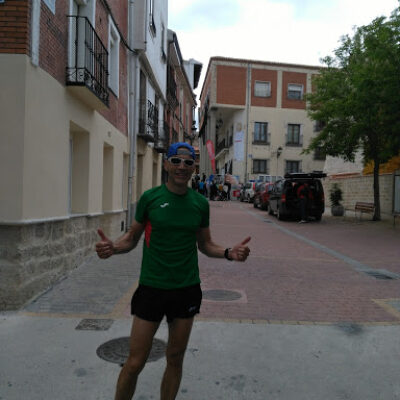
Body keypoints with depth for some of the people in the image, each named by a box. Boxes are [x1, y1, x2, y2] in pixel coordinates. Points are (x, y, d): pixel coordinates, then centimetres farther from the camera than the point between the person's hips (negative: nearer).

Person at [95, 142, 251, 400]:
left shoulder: (200, 203, 1)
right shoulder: (150, 198, -5)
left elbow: (205, 244, 9)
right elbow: (132, 238, 3)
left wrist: (228, 252, -9)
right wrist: (113, 247, -18)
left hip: (187, 289, 2)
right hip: (152, 288, -2)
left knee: (175, 359, 15)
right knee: (135, 363, 3)